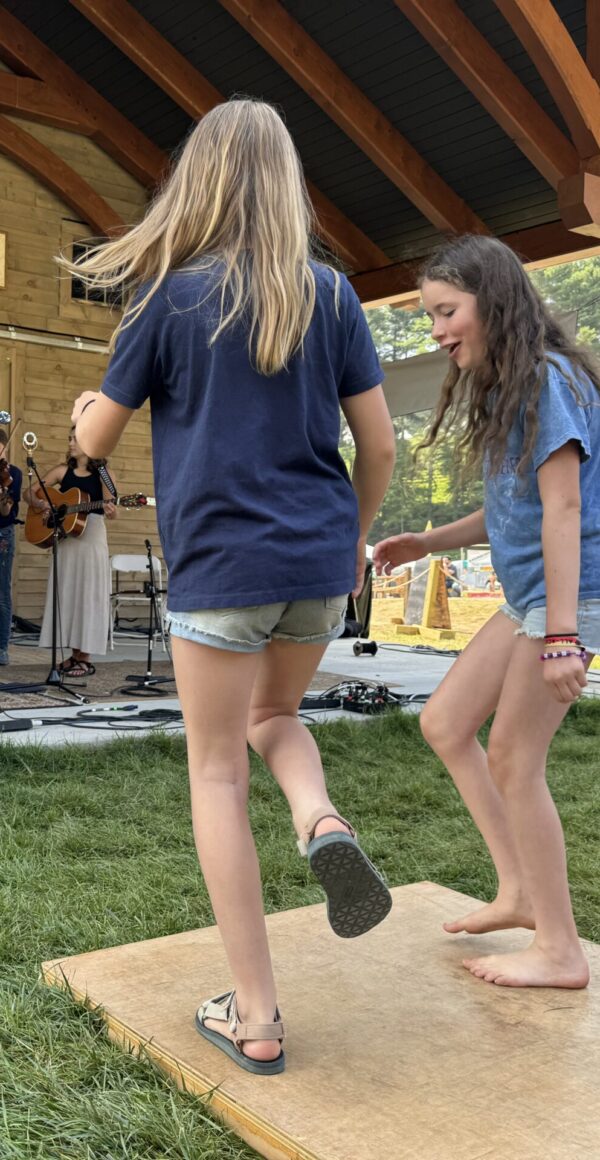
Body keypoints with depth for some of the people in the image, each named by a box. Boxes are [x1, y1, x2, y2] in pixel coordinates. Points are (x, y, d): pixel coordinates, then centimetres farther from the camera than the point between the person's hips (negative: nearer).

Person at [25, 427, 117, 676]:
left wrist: (111, 512, -30)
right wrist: (37, 503, -12)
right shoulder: (62, 471, 8)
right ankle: (75, 654, 13)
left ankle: (85, 659, 0)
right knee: (66, 595, 5)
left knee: (88, 595, -4)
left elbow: (110, 510, -7)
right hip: (64, 539, 4)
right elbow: (29, 492, 10)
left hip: (92, 539, -4)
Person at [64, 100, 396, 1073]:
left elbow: (96, 442, 4)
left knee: (218, 771, 8)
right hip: (318, 563, 4)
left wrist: (84, 409, 27)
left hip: (222, 564, -3)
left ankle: (255, 1018, 12)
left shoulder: (170, 296, -2)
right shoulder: (329, 295, 4)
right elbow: (380, 445, 3)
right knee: (273, 716, 28)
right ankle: (323, 821, -4)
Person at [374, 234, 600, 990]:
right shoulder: (504, 389, 14)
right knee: (444, 722, 10)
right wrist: (427, 543, 7)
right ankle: (519, 890, 20)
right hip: (527, 595, 9)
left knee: (512, 757, -3)